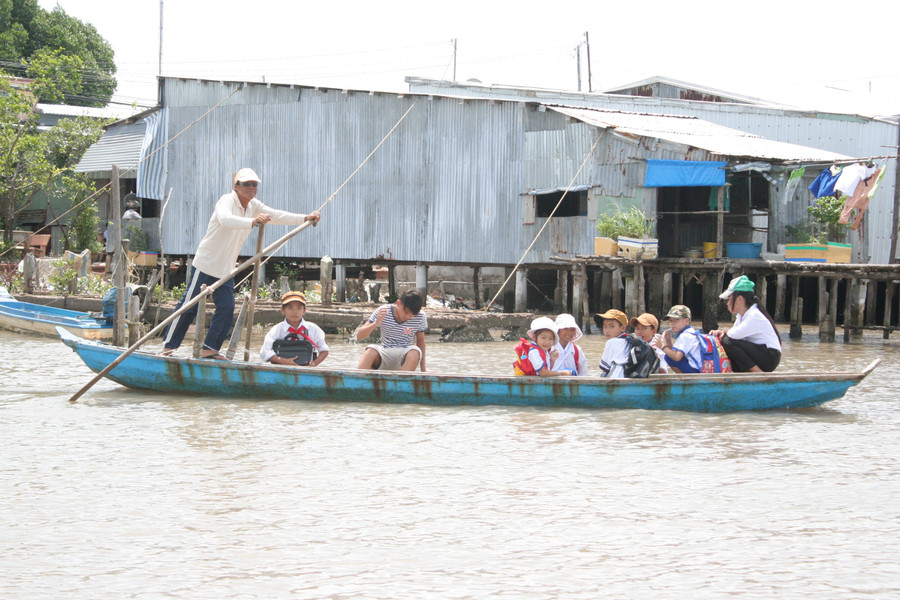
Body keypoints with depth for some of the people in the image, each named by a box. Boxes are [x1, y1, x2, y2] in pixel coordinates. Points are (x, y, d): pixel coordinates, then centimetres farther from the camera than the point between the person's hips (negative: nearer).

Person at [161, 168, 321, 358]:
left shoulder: (254, 206, 6)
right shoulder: (227, 201, -19)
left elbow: (277, 216, 1)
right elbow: (225, 219, -41)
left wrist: (305, 218, -14)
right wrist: (253, 221, -57)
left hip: (226, 269, 7)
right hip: (206, 264, -7)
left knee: (227, 307, -1)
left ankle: (210, 349, 5)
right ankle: (168, 345, 3)